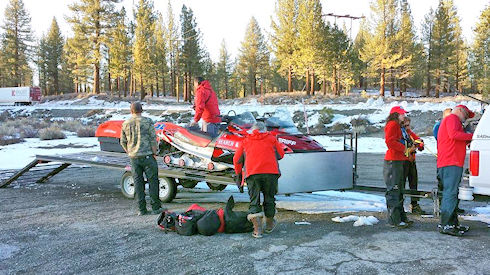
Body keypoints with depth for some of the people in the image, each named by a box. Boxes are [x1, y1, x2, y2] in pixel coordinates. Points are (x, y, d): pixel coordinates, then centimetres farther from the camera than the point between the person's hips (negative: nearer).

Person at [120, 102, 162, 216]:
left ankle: (141, 209, 11)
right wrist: (154, 153, 2)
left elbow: (123, 142, 9)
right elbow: (153, 139, -8)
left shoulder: (125, 124, 5)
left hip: (133, 158, 3)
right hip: (147, 155, -3)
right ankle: (155, 207, 8)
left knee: (138, 182, 8)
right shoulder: (147, 121, -6)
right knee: (153, 181, 5)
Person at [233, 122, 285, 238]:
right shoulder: (271, 138, 17)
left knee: (254, 201, 3)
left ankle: (257, 229, -8)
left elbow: (237, 160, 20)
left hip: (252, 173, 0)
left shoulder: (245, 141, 19)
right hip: (271, 172, 0)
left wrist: (238, 173, 35)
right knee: (269, 198, 15)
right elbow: (281, 154, 20)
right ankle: (269, 225, 29)